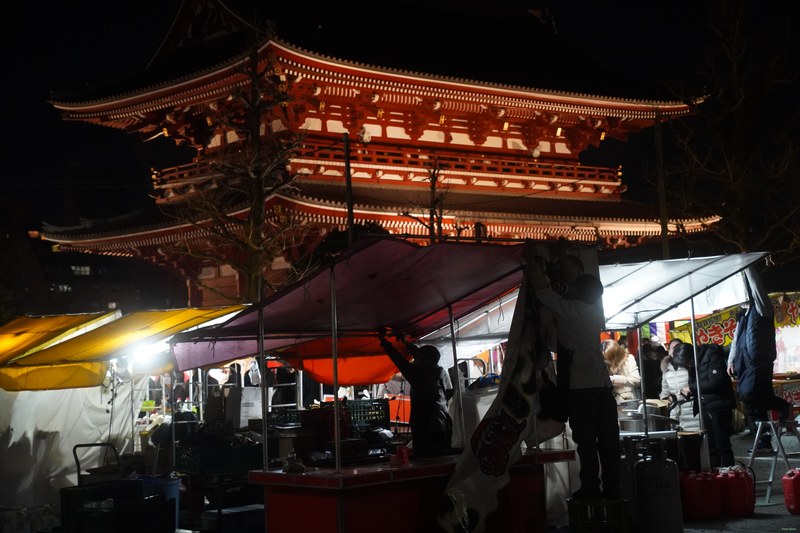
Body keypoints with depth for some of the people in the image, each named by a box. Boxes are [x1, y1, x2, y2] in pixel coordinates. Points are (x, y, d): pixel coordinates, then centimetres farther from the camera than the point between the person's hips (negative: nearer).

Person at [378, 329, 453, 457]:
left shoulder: (417, 374, -8)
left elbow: (398, 359, -1)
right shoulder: (441, 372, 11)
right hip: (444, 427, 7)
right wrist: (405, 342, 36)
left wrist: (383, 339, 11)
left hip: (424, 429, -7)